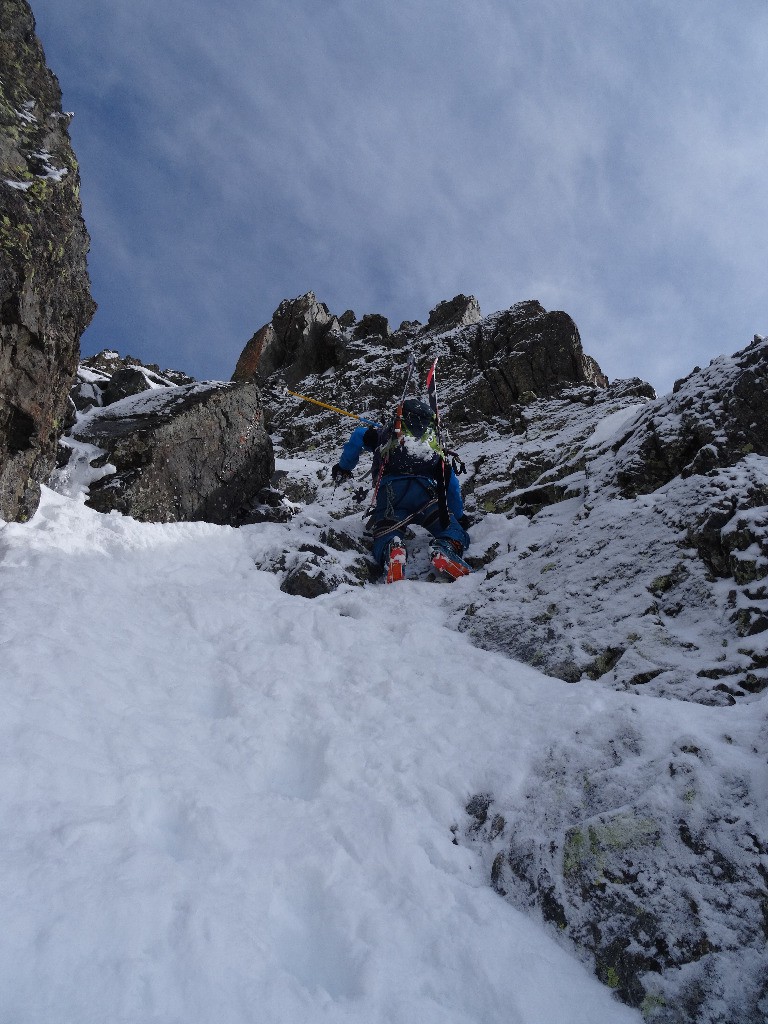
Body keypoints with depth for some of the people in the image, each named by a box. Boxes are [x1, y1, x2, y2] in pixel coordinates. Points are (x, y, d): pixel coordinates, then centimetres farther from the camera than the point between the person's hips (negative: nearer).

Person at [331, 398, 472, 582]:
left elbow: (359, 436, 17)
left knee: (384, 537, 0)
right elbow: (451, 482, 33)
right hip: (425, 492, 1)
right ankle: (445, 549, -30)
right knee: (454, 532, 6)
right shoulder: (435, 440, 34)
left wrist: (344, 467, 29)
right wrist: (459, 515, 41)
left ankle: (392, 552, -37)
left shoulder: (386, 433, 32)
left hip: (390, 490, 0)